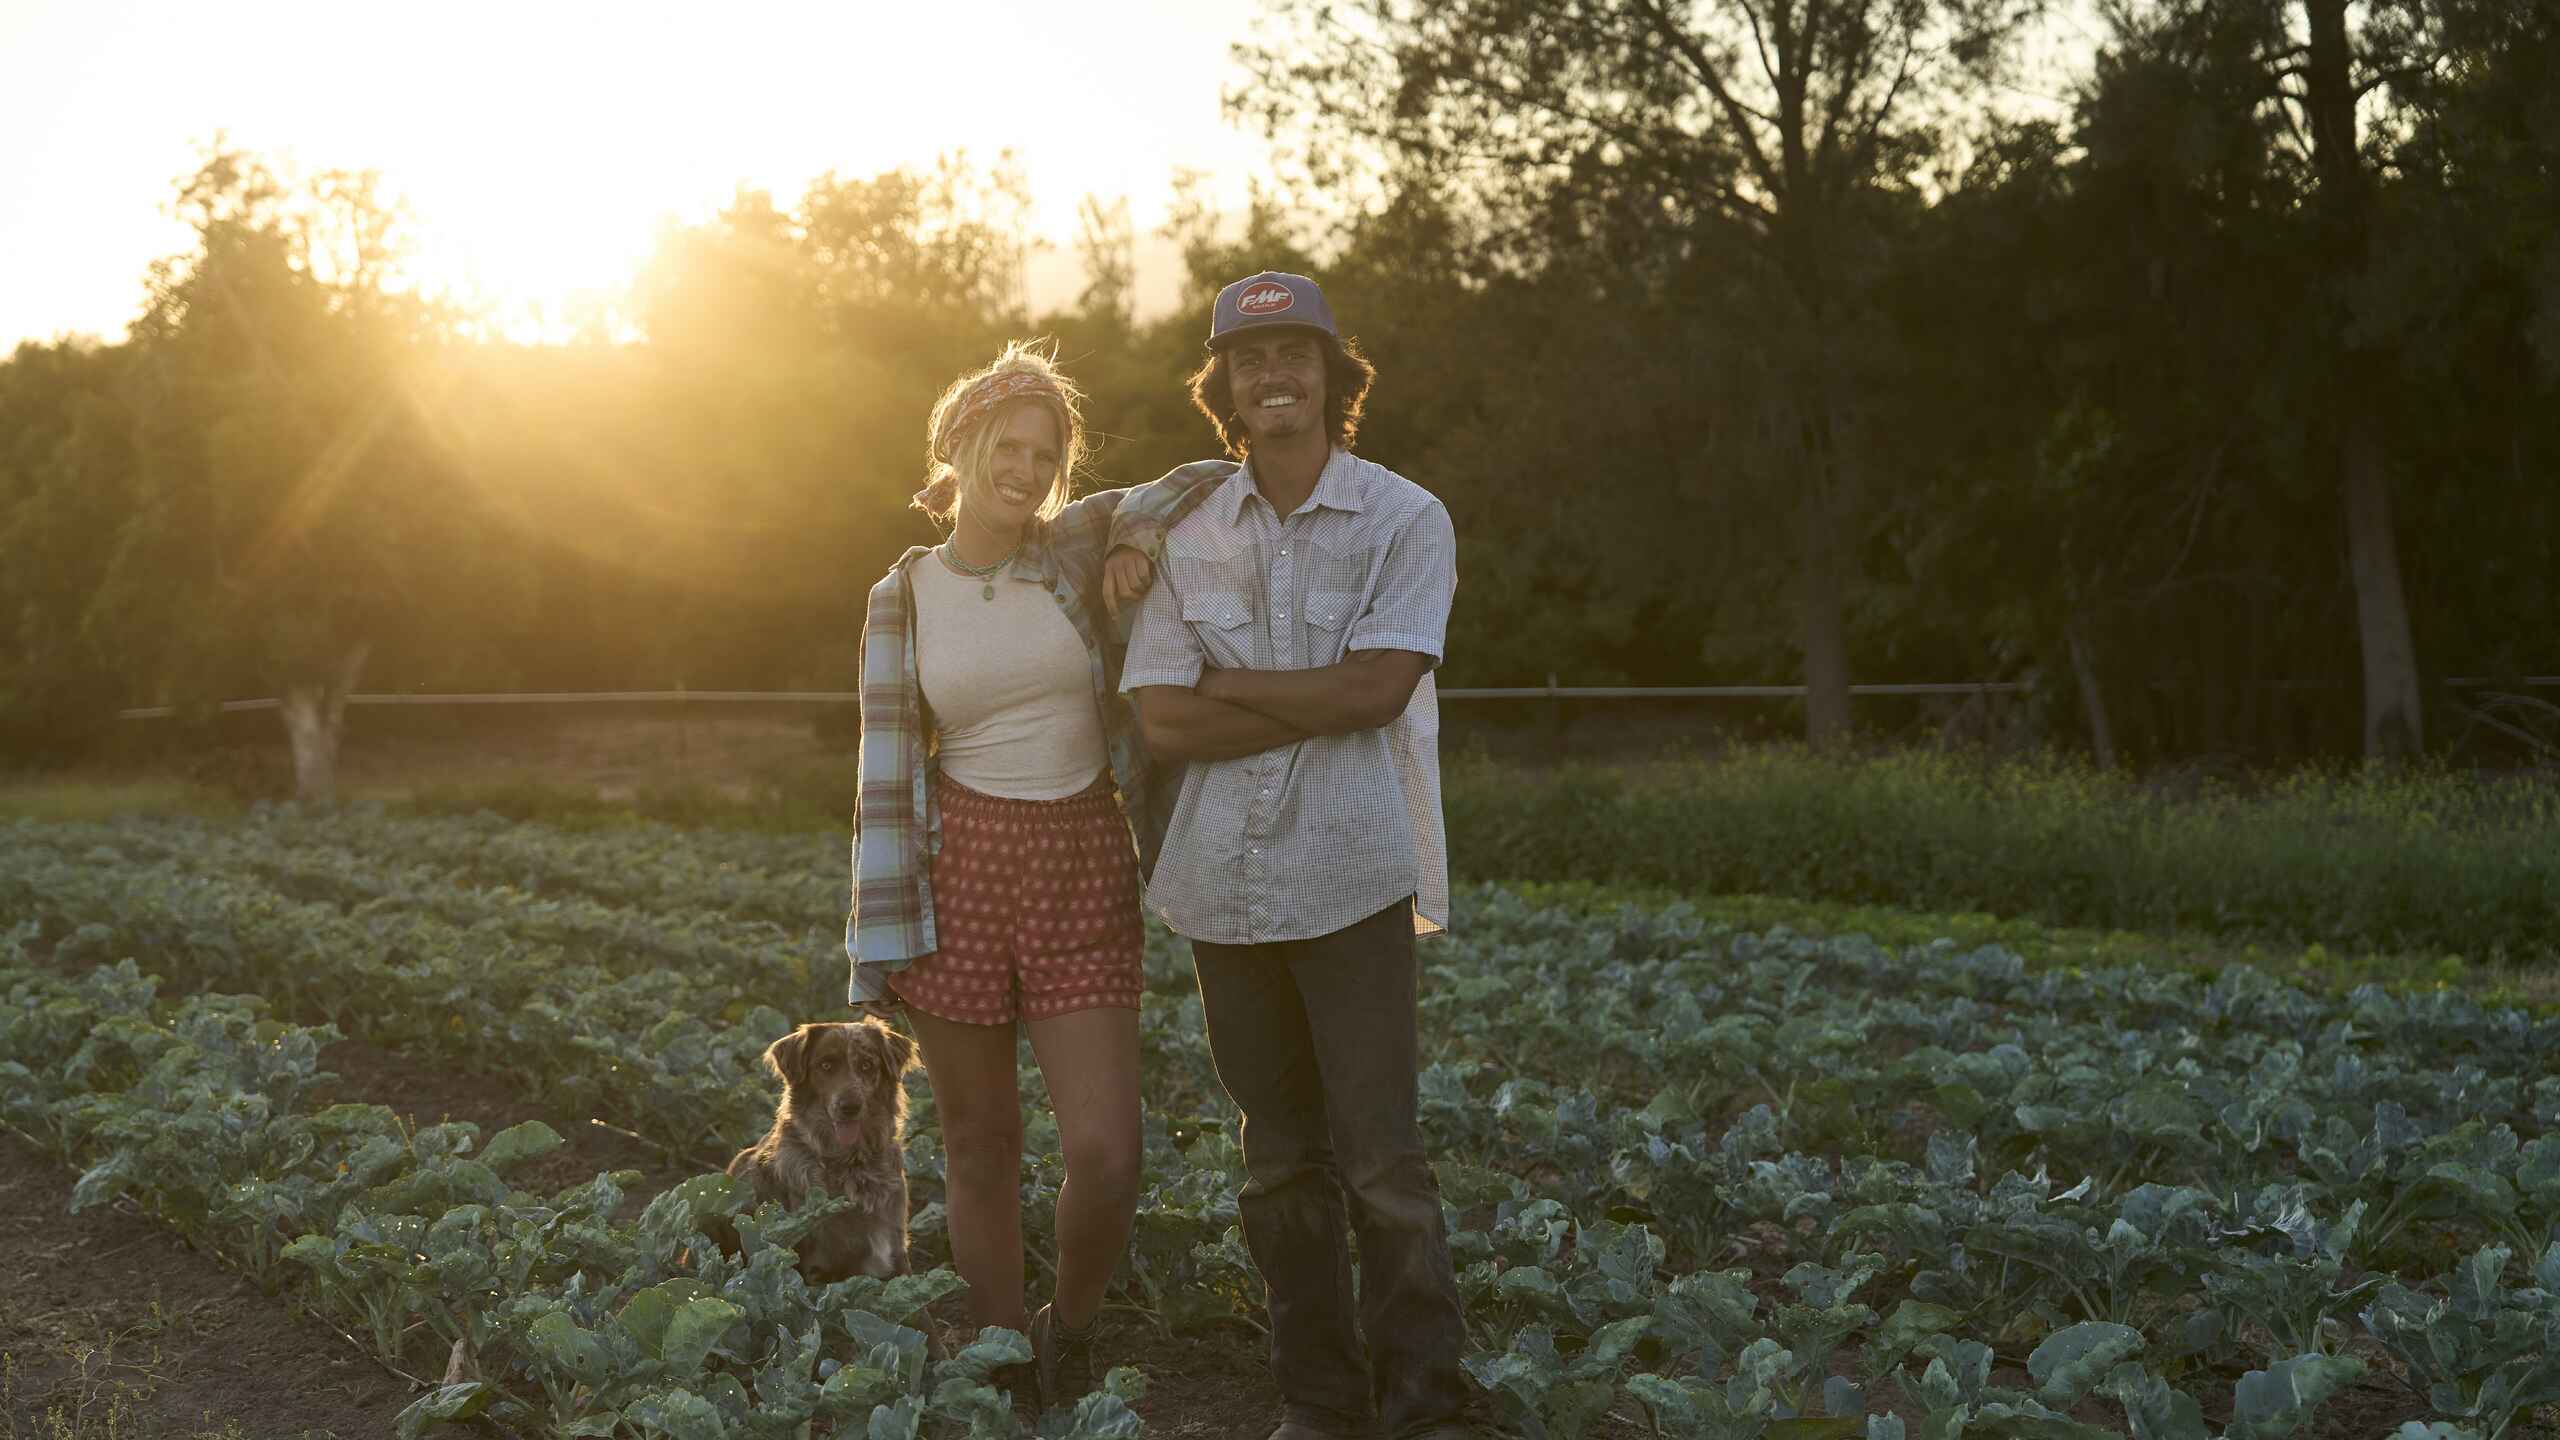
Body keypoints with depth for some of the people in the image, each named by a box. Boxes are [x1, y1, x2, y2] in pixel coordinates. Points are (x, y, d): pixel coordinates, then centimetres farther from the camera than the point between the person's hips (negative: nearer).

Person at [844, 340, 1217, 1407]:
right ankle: (1006, 1375, 24)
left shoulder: (1077, 548, 3)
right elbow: (887, 774, 2)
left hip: (1083, 874, 0)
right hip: (956, 873, 0)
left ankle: (1070, 1336, 22)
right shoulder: (902, 598, 2)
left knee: (1107, 1157, -7)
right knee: (981, 1151, 7)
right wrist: (883, 941, -4)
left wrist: (1139, 535, -5)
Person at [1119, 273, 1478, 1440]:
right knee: (1281, 1160, 11)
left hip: (1351, 877, -3)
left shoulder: (1405, 520, -1)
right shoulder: (1191, 539, 7)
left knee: (1381, 1158, -5)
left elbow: (1378, 686, -13)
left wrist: (1229, 685, -6)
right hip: (1224, 881, 4)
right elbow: (1163, 722, -3)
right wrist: (1322, 704, -10)